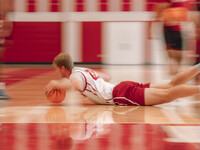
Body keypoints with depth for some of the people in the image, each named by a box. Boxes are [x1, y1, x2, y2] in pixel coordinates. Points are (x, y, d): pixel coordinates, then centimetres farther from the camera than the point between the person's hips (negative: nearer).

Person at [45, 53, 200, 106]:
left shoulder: (75, 75, -4)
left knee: (168, 95, -20)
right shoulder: (84, 70, 23)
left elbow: (76, 84, -32)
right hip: (125, 86, 8)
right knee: (171, 85, 5)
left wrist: (55, 83, -16)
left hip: (122, 95, -8)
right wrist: (88, 90, 33)